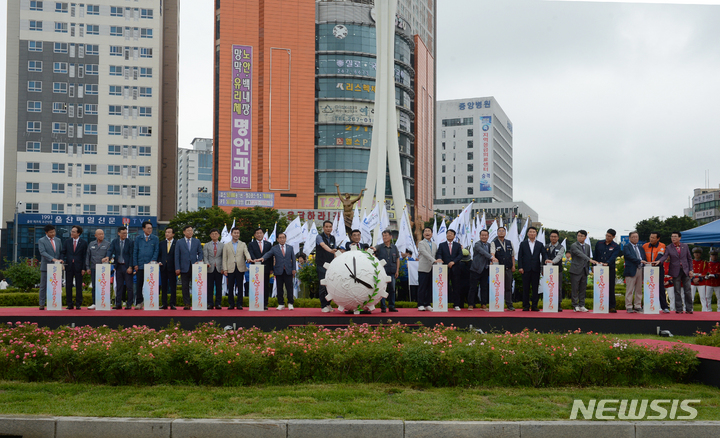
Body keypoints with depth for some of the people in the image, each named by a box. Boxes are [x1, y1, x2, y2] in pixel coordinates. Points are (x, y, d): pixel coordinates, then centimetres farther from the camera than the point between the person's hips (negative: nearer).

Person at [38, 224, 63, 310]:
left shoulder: (58, 240, 14)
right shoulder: (41, 241, -2)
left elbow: (61, 252, 19)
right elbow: (43, 252, -16)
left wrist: (61, 262, 6)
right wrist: (53, 259, -26)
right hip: (46, 267, -3)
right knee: (44, 286, 1)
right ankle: (42, 304, 5)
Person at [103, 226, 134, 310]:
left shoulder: (130, 242, -3)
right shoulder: (115, 242, 7)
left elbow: (131, 255, -5)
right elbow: (110, 250, -5)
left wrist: (130, 267, -11)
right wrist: (107, 257, -27)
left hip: (127, 267, -3)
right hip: (118, 266, 3)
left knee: (129, 286, -2)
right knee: (119, 286, 7)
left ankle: (129, 304, 3)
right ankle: (118, 304, 12)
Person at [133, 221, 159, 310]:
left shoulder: (155, 238, 6)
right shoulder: (138, 238, 10)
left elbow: (156, 251, 3)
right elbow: (135, 251, 9)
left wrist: (153, 261, -11)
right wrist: (136, 264, 1)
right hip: (140, 265, 1)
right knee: (139, 284, 0)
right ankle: (139, 302, 5)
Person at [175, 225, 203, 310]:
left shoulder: (197, 242, 11)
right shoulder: (179, 243, 7)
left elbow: (200, 252, 11)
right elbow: (177, 256, 4)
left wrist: (199, 261, -9)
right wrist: (177, 268, -4)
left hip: (194, 267, 1)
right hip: (184, 268, 0)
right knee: (185, 287, 0)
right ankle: (187, 304, 5)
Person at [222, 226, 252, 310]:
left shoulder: (243, 244, 14)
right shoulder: (226, 246, 13)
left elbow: (246, 252, -3)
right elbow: (224, 258, 9)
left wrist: (248, 258, -26)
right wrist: (225, 269, -2)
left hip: (240, 268, 0)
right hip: (231, 269, 0)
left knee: (240, 287, 0)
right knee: (230, 287, 0)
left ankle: (239, 304, 4)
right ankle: (231, 304, 8)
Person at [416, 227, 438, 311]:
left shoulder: (434, 244, 19)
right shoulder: (421, 243, -2)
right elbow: (425, 253, -16)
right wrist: (434, 260, -27)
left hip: (432, 269, 6)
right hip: (423, 269, -6)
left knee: (430, 288, 6)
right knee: (422, 287, -5)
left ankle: (427, 304, 13)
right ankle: (420, 305, -1)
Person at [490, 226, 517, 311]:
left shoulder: (509, 243, 14)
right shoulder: (494, 243, 1)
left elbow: (512, 255, 16)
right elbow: (492, 252, -17)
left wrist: (513, 266, 7)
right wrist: (493, 258, -38)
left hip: (508, 269, 3)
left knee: (509, 287, 4)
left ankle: (509, 305, 7)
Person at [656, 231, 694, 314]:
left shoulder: (685, 247, 6)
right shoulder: (669, 248, 1)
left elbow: (689, 259, 8)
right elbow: (665, 256, -14)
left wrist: (690, 270, 1)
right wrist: (659, 261, -34)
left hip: (685, 270, 1)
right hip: (675, 272, -1)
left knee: (687, 291, 3)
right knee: (677, 291, 2)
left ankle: (689, 309, 10)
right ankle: (679, 309, 8)